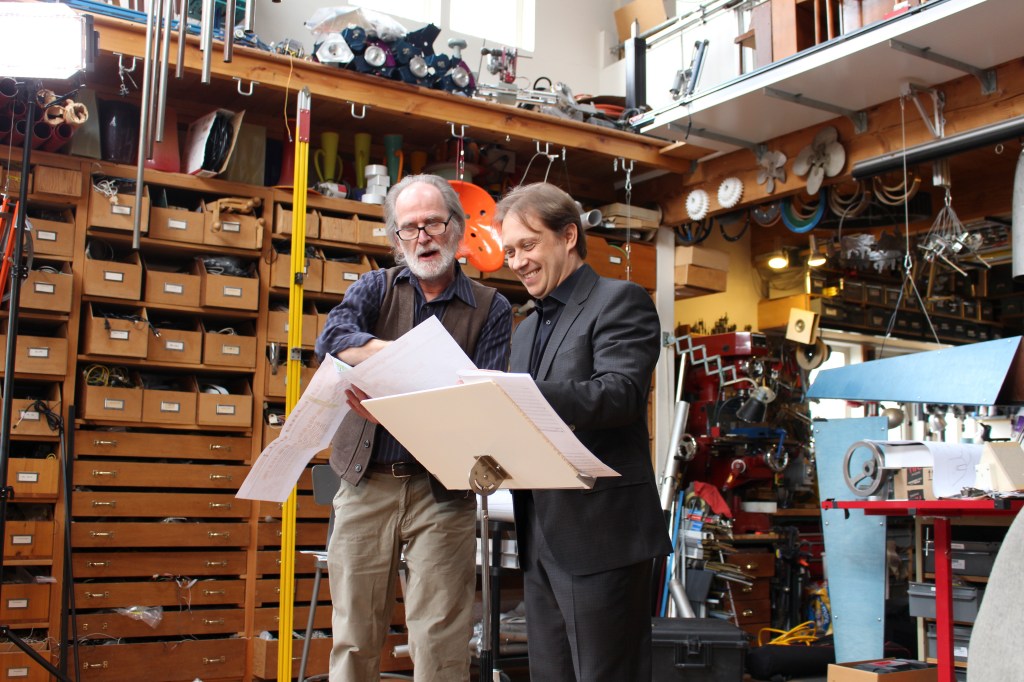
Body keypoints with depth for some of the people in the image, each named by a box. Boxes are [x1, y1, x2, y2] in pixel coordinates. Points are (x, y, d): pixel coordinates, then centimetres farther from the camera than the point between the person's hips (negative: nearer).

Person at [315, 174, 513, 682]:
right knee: (354, 640, 7)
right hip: (366, 482, 2)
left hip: (442, 490, -1)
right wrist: (425, 358, -26)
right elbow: (332, 338, -11)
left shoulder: (491, 309, 6)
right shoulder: (375, 288, 10)